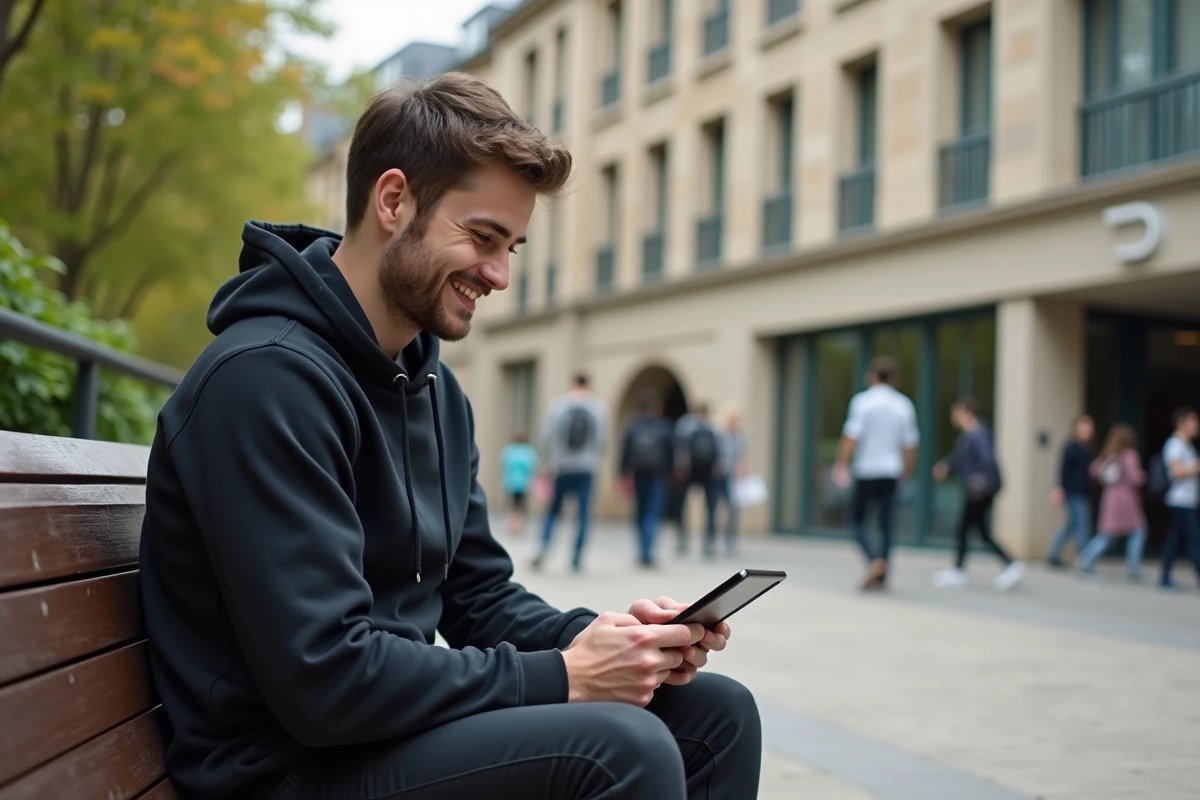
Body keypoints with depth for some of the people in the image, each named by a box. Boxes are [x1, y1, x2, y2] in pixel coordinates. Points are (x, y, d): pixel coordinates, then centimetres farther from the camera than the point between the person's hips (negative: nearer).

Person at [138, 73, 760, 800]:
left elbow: (480, 595, 12)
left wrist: (600, 636, -8)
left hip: (394, 720, 9)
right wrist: (561, 677, -20)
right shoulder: (268, 378, -21)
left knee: (717, 711, 3)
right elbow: (322, 679, -26)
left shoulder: (438, 390, 10)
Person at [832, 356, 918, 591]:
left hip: (866, 471, -3)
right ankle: (881, 578, 9)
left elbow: (851, 437, -15)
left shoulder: (862, 401, -7)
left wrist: (841, 464, -9)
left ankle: (874, 560, -13)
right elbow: (910, 445, 7)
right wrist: (907, 472, 18)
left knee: (857, 519, 10)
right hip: (891, 472, 4)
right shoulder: (904, 405, 5)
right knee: (886, 525, 9)